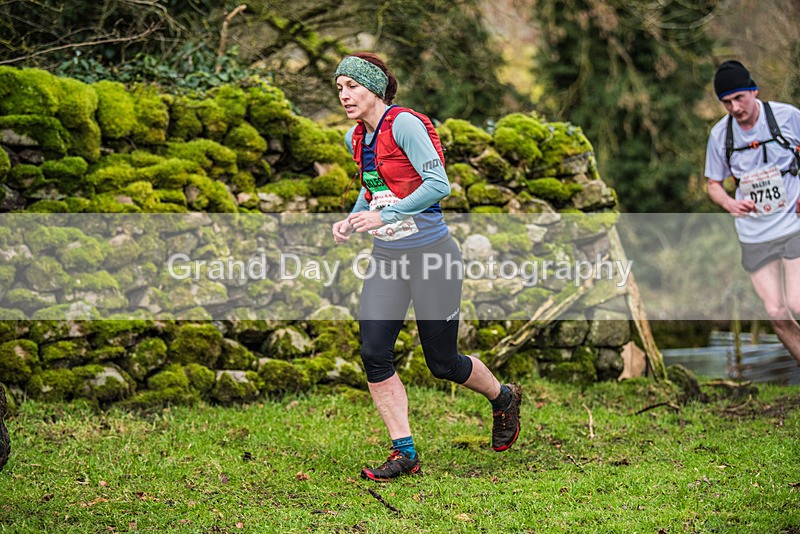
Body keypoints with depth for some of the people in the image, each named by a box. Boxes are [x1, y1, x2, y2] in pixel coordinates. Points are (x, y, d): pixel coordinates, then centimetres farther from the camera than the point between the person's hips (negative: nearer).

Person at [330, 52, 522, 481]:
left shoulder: (404, 124, -15)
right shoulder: (355, 138, 9)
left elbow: (439, 184, -21)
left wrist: (385, 216, -25)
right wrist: (351, 221, 8)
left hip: (431, 253, -7)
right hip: (386, 256, 7)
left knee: (442, 363, 3)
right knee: (374, 354, -7)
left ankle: (504, 398, 34)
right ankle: (404, 454, 2)